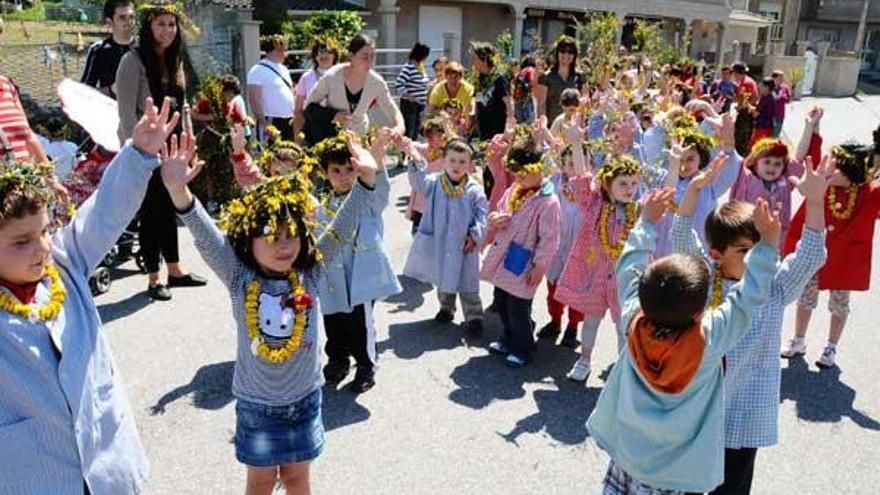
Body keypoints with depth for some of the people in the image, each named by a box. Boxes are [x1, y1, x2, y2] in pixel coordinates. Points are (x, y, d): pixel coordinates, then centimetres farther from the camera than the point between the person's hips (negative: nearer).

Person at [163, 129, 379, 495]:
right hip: (256, 401, -1)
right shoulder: (239, 277, -15)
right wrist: (178, 190, -43)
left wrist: (367, 178, -26)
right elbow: (205, 235, -27)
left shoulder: (310, 272, -10)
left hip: (303, 397, 1)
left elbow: (341, 229, -16)